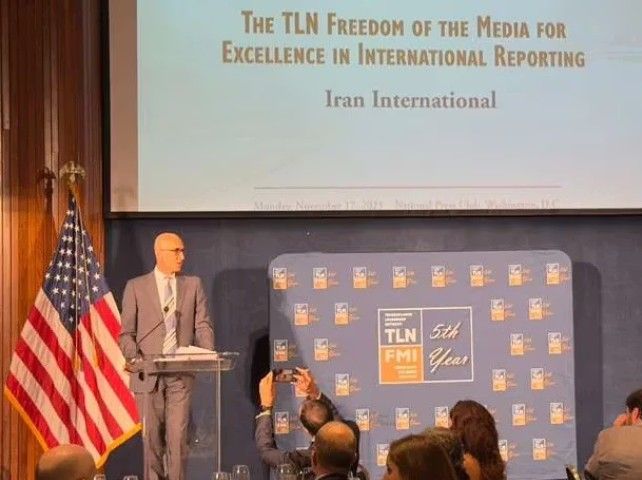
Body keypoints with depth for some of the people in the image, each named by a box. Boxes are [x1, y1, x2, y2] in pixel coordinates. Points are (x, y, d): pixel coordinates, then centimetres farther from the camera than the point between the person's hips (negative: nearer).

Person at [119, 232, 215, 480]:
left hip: (181, 373, 1)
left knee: (178, 435, -4)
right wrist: (134, 358, -14)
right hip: (148, 374, -1)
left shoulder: (193, 285, 11)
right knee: (151, 436, 4)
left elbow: (203, 326, 5)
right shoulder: (136, 287, 5)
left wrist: (208, 355, -12)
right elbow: (127, 332, 4)